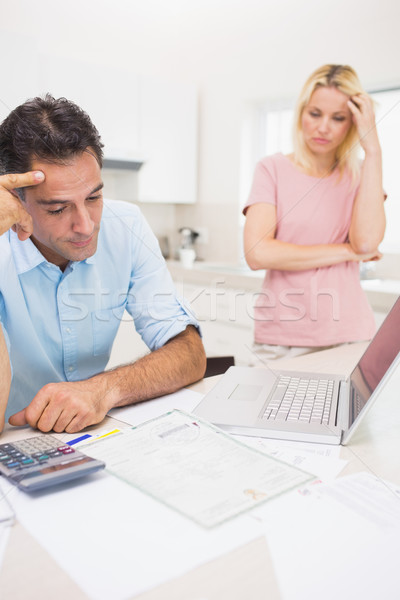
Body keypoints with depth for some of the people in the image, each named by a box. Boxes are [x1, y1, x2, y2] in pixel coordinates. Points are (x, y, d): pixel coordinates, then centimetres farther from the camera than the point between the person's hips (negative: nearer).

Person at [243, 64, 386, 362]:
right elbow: (257, 253, -14)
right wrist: (347, 252, -9)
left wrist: (372, 148, -11)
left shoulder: (363, 177, 7)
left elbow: (367, 241, -14)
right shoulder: (273, 169, 1)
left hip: (348, 334, 2)